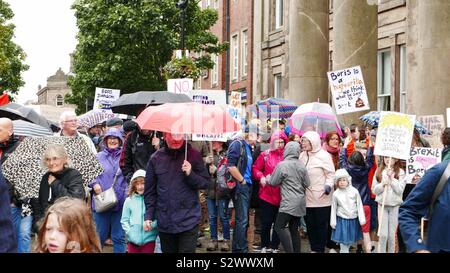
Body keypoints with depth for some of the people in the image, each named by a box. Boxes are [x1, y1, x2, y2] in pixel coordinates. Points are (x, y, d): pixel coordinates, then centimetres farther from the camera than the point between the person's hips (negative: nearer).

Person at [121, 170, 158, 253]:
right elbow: (124, 220, 6)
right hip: (133, 239, 2)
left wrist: (152, 224, -20)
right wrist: (129, 232, -8)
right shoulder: (129, 200, 4)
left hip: (149, 238, -2)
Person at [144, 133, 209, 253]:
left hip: (188, 220, -2)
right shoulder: (156, 158, 3)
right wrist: (148, 216, 4)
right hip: (164, 221, 3)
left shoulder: (193, 155, -2)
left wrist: (190, 174, -16)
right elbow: (149, 191, 8)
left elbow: (205, 183, 1)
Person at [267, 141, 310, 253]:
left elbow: (273, 182, -2)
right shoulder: (301, 166, 5)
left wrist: (268, 179, 19)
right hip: (300, 202, 7)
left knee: (279, 226, -4)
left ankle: (290, 251, -14)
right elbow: (307, 184, 8)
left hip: (289, 202, -7)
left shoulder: (282, 165, -11)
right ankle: (296, 251, 14)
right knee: (294, 228, 13)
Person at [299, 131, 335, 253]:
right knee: (310, 224, 10)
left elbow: (331, 174, -7)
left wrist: (328, 186, -21)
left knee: (321, 224, 3)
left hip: (321, 197, -5)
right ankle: (314, 248, 21)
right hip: (307, 197, 5)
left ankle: (320, 249, 13)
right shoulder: (302, 155, 6)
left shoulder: (323, 155, -9)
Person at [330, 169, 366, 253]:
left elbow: (359, 205, -1)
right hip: (342, 219, -1)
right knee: (343, 241, -1)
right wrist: (333, 221, 2)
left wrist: (362, 219, -2)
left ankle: (346, 249, 29)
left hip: (353, 219, 1)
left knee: (351, 240, 12)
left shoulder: (354, 191, -7)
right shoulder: (336, 194, -5)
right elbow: (334, 208, 2)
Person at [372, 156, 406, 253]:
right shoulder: (379, 171, 4)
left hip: (395, 206, -1)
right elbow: (374, 190, 2)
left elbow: (400, 190, -9)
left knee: (392, 234, 6)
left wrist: (392, 178, -15)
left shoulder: (400, 172, -2)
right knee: (383, 234, -2)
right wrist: (382, 184, -15)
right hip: (382, 205, 1)